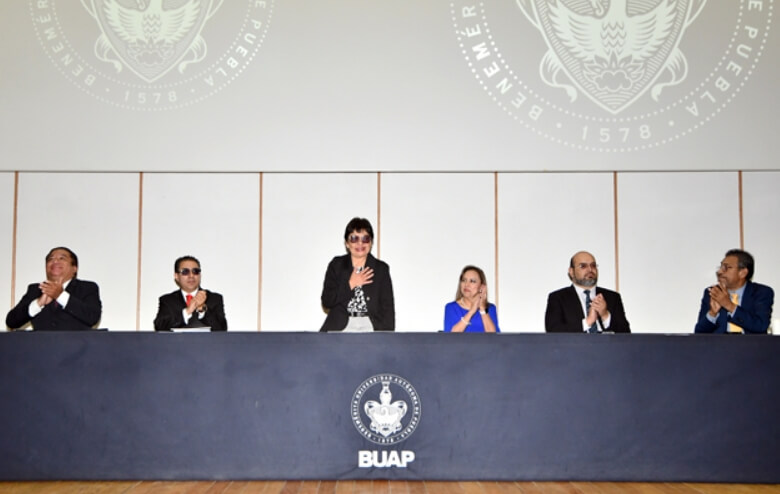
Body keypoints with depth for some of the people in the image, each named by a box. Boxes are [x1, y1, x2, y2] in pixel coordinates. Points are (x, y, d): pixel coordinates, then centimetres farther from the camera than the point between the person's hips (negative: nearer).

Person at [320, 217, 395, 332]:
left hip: (370, 326, 1)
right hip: (340, 327, 0)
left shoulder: (381, 268, 10)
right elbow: (326, 302, 3)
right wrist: (350, 284, -5)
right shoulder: (336, 265, 10)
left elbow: (387, 307, 6)